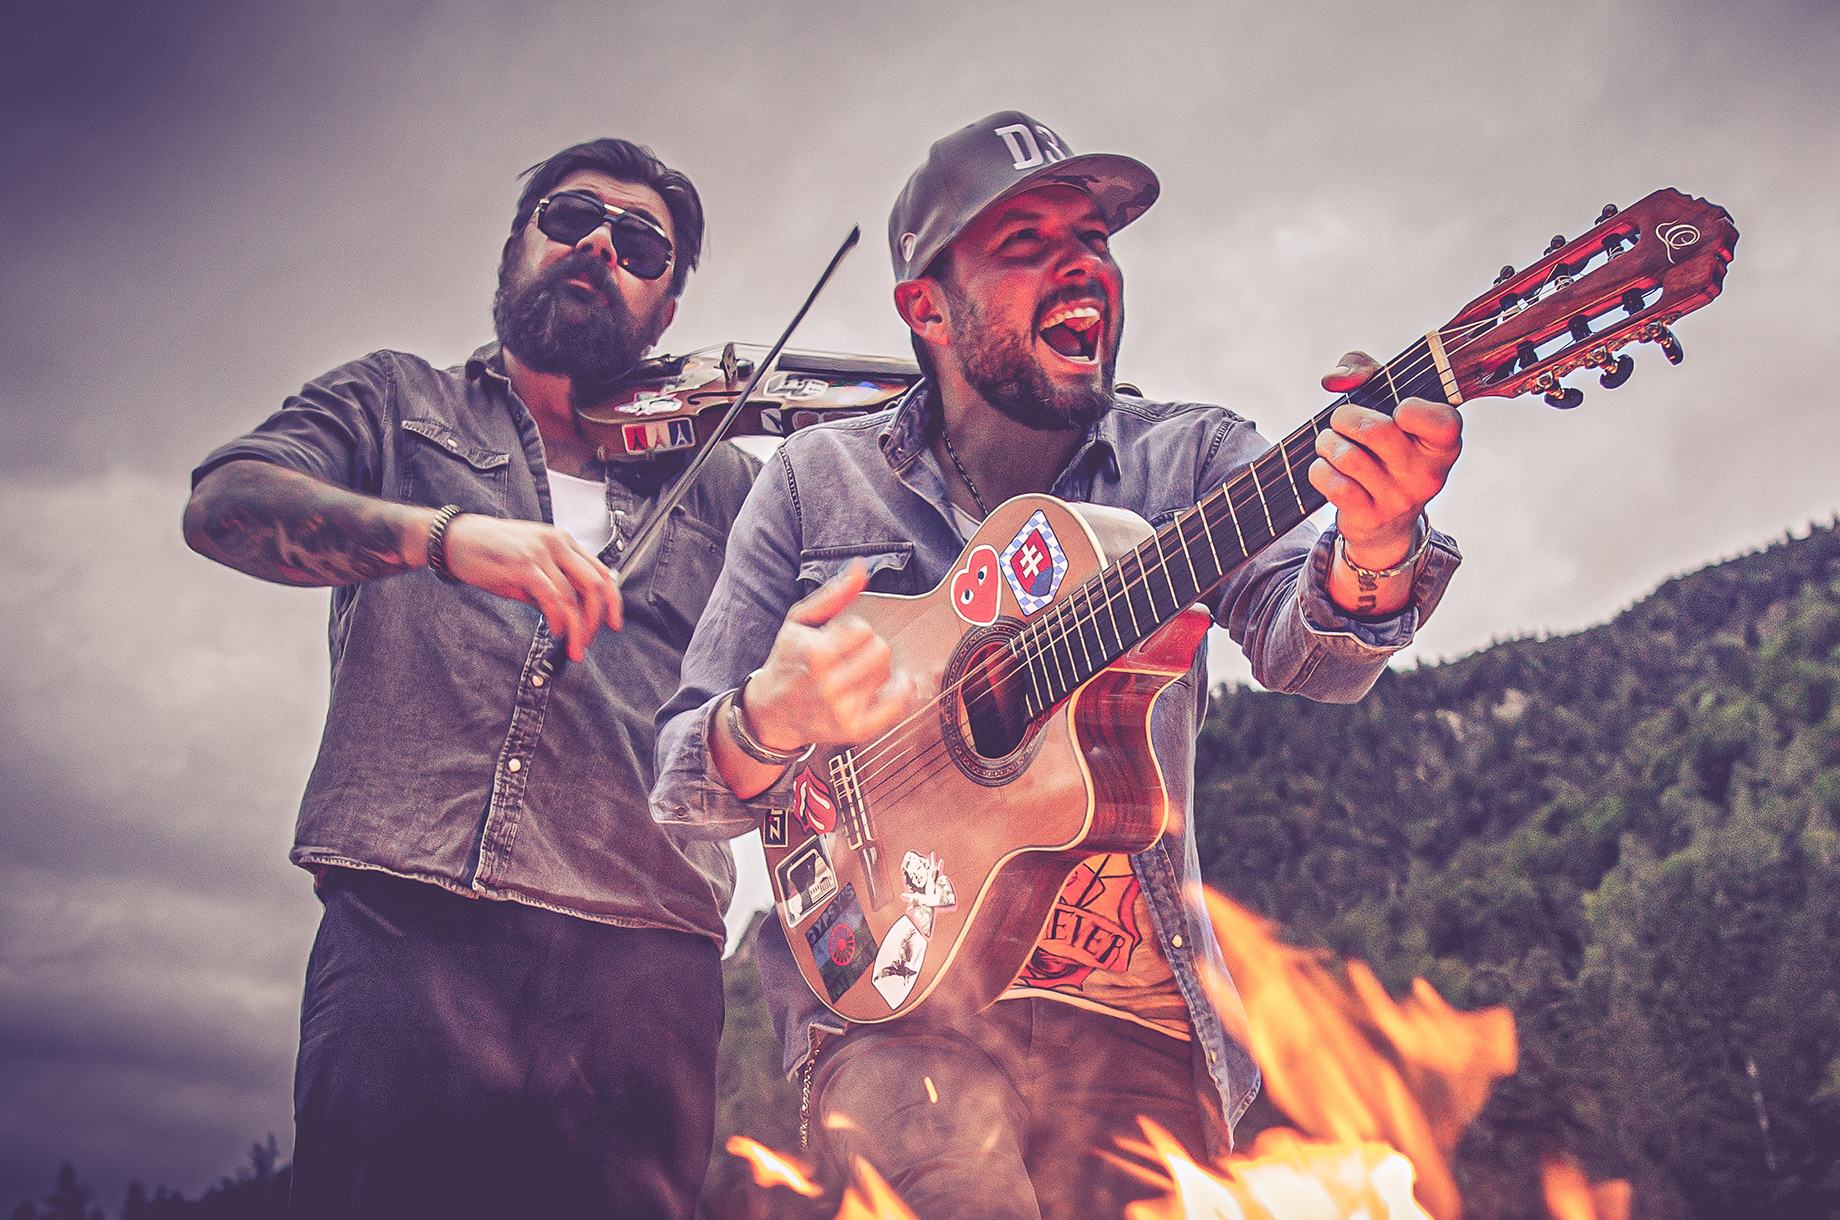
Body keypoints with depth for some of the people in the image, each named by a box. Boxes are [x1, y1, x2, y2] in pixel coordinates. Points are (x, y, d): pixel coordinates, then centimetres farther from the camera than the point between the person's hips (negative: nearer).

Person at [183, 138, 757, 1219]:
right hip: (408, 932, -1)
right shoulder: (398, 400, 21)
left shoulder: (722, 486, 23)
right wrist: (444, 533, -15)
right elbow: (224, 501, 3)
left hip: (642, 967, 2)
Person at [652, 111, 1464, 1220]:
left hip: (1138, 1015, 2)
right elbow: (686, 785, 5)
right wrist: (769, 723, -19)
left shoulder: (1191, 457, 6)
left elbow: (1299, 651, -13)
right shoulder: (818, 480, 5)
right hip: (890, 999, -2)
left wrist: (1373, 556, -36)